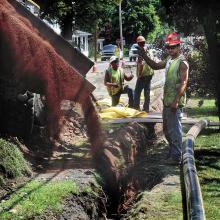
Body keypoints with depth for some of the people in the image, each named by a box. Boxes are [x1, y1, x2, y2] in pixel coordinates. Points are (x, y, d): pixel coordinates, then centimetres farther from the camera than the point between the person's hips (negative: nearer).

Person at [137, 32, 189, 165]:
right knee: (167, 129, 18)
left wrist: (176, 101, -25)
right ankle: (172, 152, 30)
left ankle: (176, 157, 1)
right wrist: (144, 56, 11)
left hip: (175, 103, -9)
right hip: (167, 101, 9)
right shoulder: (169, 60, 14)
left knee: (174, 129, -5)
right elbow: (155, 66, 26)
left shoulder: (182, 62, -13)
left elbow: (183, 83, -19)